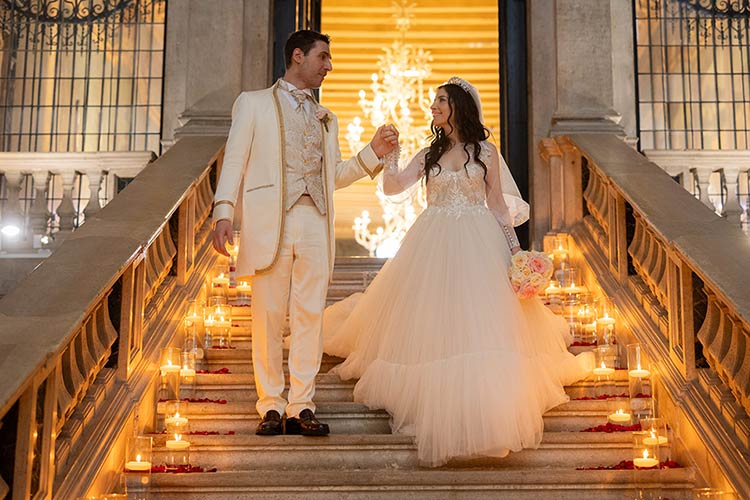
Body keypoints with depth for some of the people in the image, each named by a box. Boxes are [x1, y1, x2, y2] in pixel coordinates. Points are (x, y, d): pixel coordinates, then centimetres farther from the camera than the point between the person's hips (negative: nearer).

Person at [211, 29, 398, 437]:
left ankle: (301, 407, 6)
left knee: (310, 317, 0)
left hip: (315, 223, 4)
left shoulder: (326, 118, 24)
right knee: (268, 317, -1)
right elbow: (235, 160, 3)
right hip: (269, 221, -3)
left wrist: (373, 153, 9)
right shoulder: (254, 103, 11)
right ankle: (271, 407, 8)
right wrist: (223, 213, -10)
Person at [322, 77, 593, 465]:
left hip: (477, 244, -2)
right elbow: (392, 188, 4)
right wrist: (389, 153, -10)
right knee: (432, 321, 1)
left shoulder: (485, 151, 6)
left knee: (478, 321, -8)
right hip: (434, 244, 3)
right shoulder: (429, 154, 13)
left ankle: (482, 406, 0)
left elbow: (497, 203, 7)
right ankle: (433, 396, 13)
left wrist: (513, 247, 0)